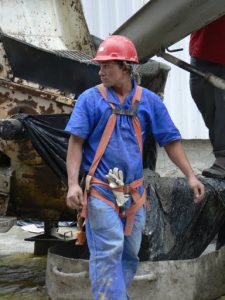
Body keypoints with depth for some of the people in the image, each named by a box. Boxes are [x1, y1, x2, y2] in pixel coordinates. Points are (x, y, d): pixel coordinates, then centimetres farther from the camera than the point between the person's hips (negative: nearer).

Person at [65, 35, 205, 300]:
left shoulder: (149, 101, 4)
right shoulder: (90, 99, -3)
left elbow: (170, 140, 6)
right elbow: (76, 142, -7)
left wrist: (190, 175, -2)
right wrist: (73, 183, -17)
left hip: (134, 192, 4)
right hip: (100, 191, -4)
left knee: (129, 254, 12)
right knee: (109, 252, -11)